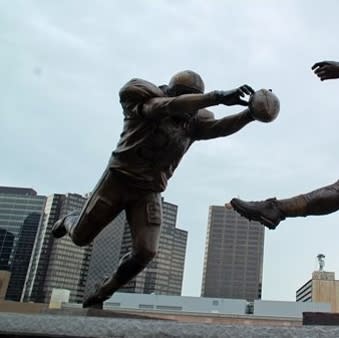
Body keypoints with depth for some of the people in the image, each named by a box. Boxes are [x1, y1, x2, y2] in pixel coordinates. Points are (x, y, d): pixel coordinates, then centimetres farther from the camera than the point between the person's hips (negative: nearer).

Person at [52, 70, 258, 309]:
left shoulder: (193, 121, 2)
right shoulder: (146, 102, -11)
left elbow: (220, 127, -17)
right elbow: (172, 106, -32)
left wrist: (250, 114, -35)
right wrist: (217, 97, -43)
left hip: (150, 192, 3)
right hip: (119, 179, -3)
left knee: (145, 252, -10)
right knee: (81, 237, 6)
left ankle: (101, 294, 16)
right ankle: (70, 221, 48)